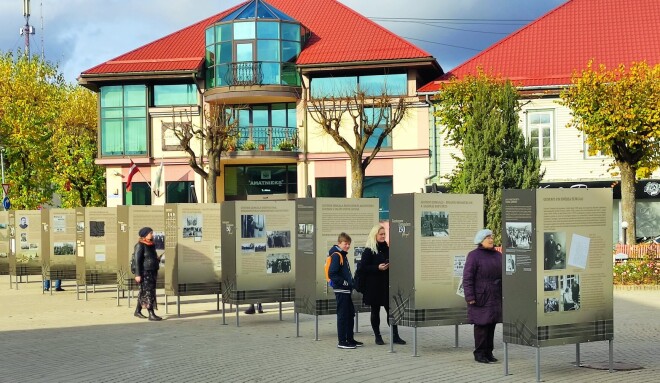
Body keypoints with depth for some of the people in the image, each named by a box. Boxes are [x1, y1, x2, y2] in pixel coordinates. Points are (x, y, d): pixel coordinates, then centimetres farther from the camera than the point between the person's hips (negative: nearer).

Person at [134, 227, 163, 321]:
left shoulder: (152, 245, 14)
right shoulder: (140, 245, -10)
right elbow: (137, 260, -14)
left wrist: (157, 259, 7)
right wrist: (138, 275, -19)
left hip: (152, 272, 8)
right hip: (145, 272, -8)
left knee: (143, 292, 14)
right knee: (148, 292, -10)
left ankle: (137, 311, 24)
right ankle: (151, 314, -12)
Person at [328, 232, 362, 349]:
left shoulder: (343, 255, 16)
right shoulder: (336, 255, -14)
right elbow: (332, 274, -21)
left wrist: (351, 282, 11)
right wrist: (344, 283, -19)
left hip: (346, 290, 10)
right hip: (341, 290, -10)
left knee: (350, 314, 14)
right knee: (343, 315, -6)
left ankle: (350, 339, 22)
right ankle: (342, 341, -1)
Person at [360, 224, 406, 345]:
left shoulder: (387, 248, 11)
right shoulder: (369, 250, -6)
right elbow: (363, 267, -11)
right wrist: (378, 268, -21)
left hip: (386, 284, 5)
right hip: (374, 285, -5)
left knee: (391, 309, 2)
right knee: (375, 311, 5)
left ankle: (395, 336, 7)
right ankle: (377, 336, 13)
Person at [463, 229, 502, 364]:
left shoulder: (497, 255, 12)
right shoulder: (474, 255, -6)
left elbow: (503, 275, 18)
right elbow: (467, 278, -10)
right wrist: (470, 297, -15)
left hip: (495, 297, 6)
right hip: (480, 297, -6)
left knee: (491, 325, 7)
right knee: (481, 325, -4)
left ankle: (489, 352, 15)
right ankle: (479, 354, 3)